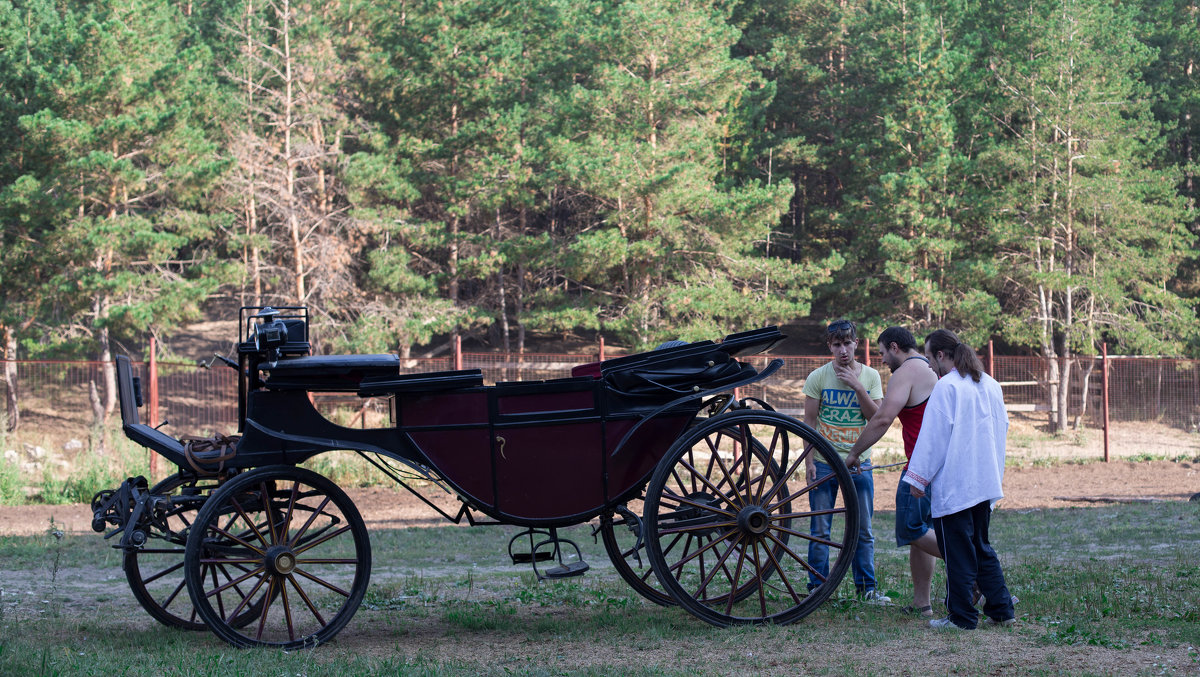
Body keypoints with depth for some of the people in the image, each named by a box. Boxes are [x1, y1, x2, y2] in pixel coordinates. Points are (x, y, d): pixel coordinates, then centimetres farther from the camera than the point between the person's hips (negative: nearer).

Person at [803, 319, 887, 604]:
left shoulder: (870, 377, 3)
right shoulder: (818, 377, -2)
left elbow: (877, 418, -5)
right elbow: (809, 422, 0)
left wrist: (857, 387, -15)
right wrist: (808, 460, -7)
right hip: (824, 463, -2)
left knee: (863, 531, 5)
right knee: (820, 530, 2)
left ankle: (866, 587, 14)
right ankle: (817, 587, 9)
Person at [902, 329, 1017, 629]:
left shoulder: (945, 386, -13)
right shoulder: (990, 385, 11)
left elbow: (933, 436, -14)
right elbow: (1002, 428, 20)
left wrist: (918, 477, -8)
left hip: (953, 486, -8)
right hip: (986, 481, 8)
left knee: (958, 552, -1)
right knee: (982, 546, 17)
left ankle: (962, 616, 3)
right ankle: (1001, 609, 16)